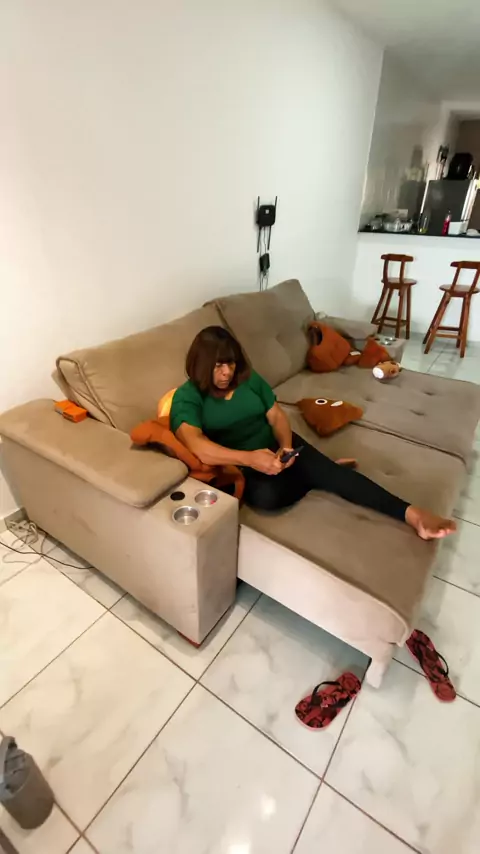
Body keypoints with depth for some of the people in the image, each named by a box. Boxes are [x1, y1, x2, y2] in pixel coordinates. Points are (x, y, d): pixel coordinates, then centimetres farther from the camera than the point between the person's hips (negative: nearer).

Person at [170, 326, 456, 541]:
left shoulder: (248, 379, 6)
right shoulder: (187, 397, -10)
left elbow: (277, 415, 5)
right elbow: (196, 446, -26)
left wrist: (286, 446, -18)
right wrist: (250, 459, -37)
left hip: (274, 446, 4)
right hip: (238, 465, -3)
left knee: (327, 469, -22)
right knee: (267, 495, -35)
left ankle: (412, 513, -21)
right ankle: (318, 474, -6)